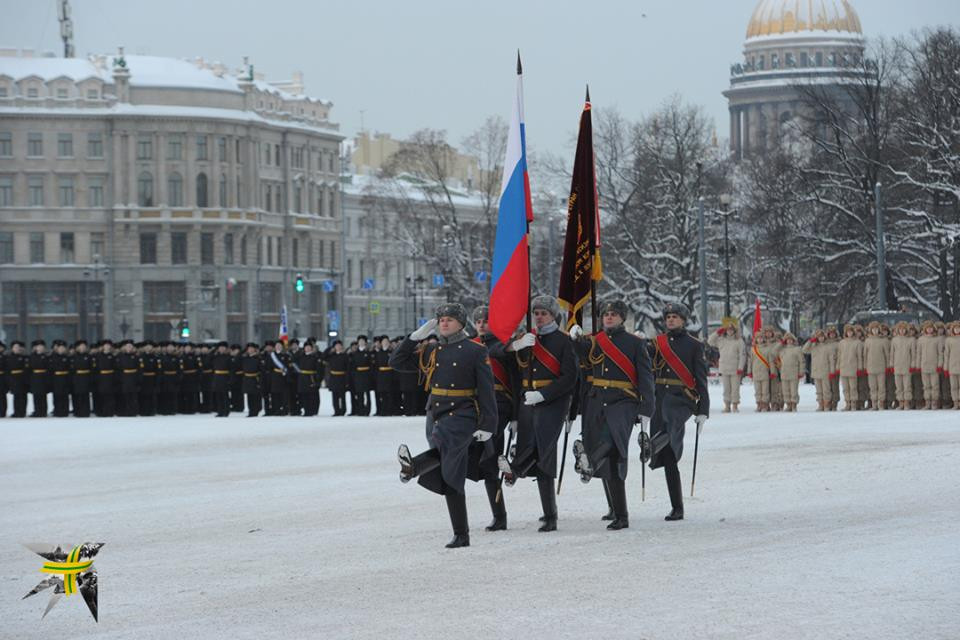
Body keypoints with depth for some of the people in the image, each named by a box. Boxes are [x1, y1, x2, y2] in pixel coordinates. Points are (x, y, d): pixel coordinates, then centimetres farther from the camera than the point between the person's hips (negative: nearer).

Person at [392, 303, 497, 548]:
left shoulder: (475, 351, 0)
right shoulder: (431, 353, 15)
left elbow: (486, 390, -4)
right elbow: (397, 362, 13)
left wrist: (487, 425, -10)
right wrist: (416, 336, 4)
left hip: (463, 414, -5)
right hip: (436, 415, 5)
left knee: (442, 442, -37)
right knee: (450, 480, 4)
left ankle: (413, 467, -67)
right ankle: (461, 535, 7)